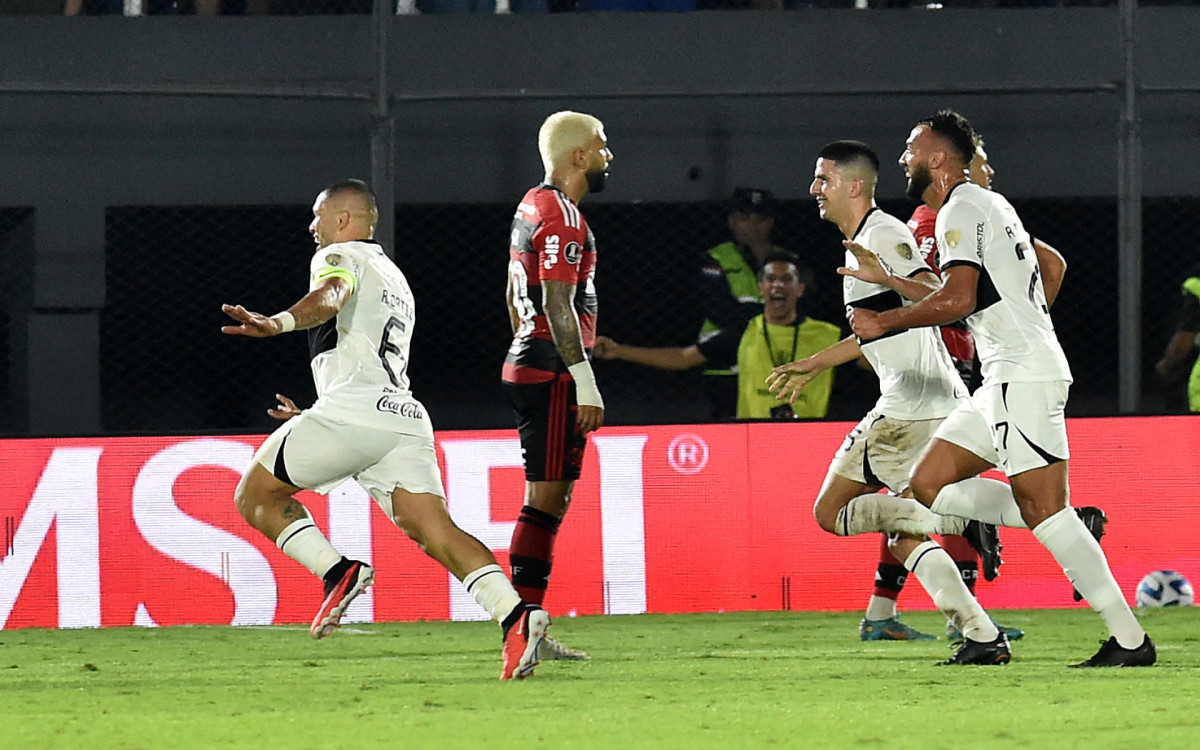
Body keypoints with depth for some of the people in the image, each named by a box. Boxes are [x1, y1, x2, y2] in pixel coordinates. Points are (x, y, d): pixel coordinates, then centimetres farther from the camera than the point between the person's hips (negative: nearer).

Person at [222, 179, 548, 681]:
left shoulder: (340, 257, 7)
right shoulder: (395, 279, 34)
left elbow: (329, 299, -19)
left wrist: (279, 323, -39)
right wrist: (314, 418, 51)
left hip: (353, 410, -8)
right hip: (406, 418, 8)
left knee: (255, 496, 8)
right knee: (435, 531, -7)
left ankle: (337, 571, -12)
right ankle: (516, 616, -28)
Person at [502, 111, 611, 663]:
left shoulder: (530, 208, 17)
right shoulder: (562, 216, -14)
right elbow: (558, 305, -20)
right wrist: (585, 382, -21)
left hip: (527, 365, 10)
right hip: (553, 374, -10)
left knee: (552, 498, 11)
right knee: (547, 498, -9)